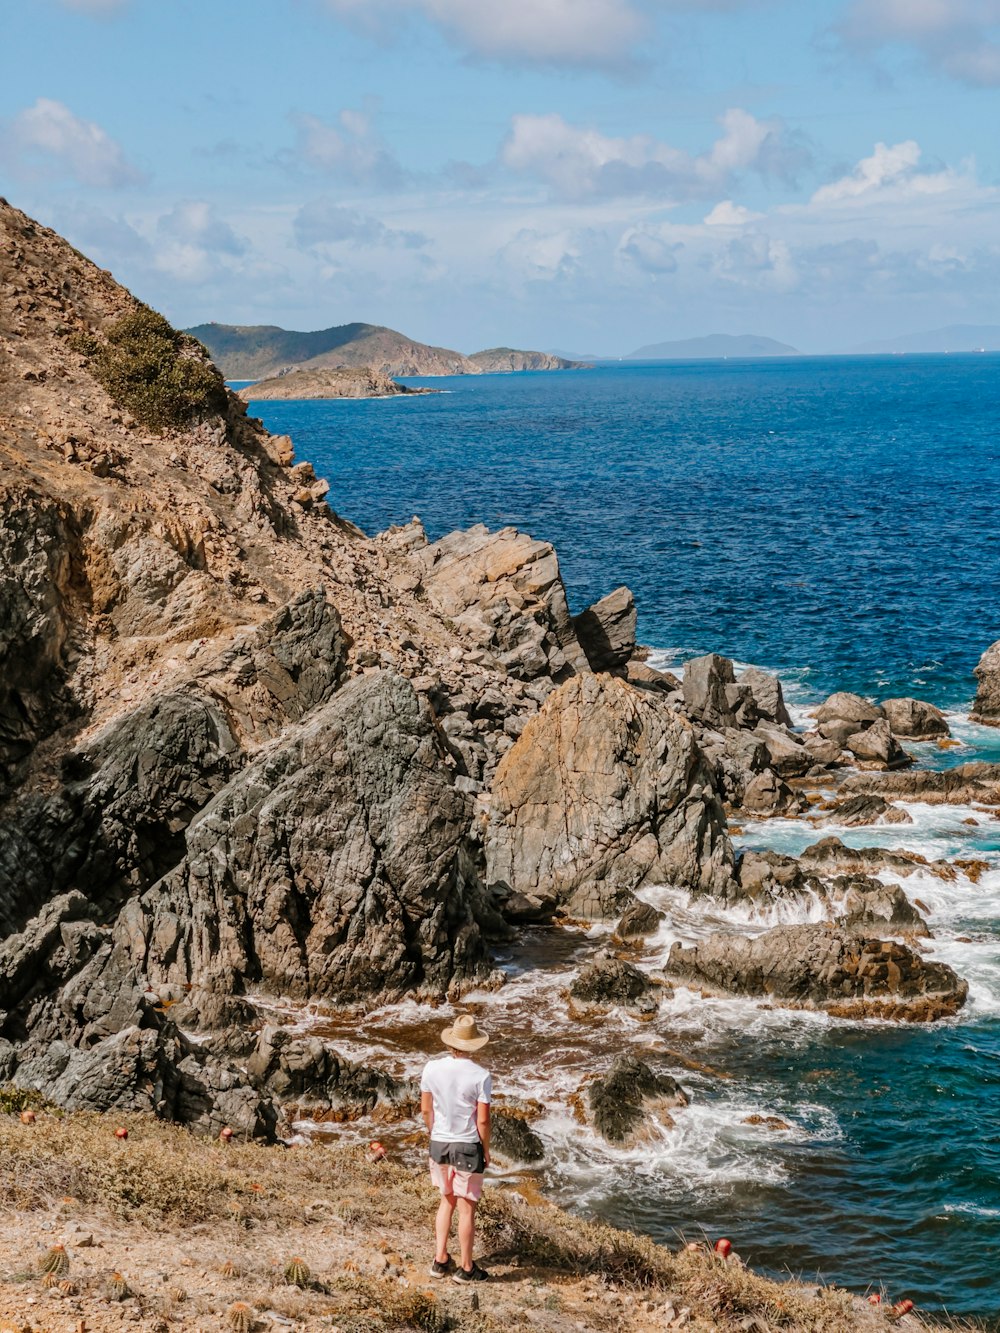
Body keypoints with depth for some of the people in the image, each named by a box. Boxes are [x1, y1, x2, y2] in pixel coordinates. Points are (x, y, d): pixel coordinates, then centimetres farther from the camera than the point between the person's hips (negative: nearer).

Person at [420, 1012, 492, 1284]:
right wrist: (486, 1150, 1)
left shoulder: (432, 1068, -7)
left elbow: (425, 1109, 1)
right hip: (468, 1146, -4)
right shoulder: (480, 1077, -17)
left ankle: (440, 1260, 22)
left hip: (439, 1144, 4)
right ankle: (466, 1268, 18)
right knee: (467, 1209, 8)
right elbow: (482, 1120, -14)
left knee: (447, 1201, 22)